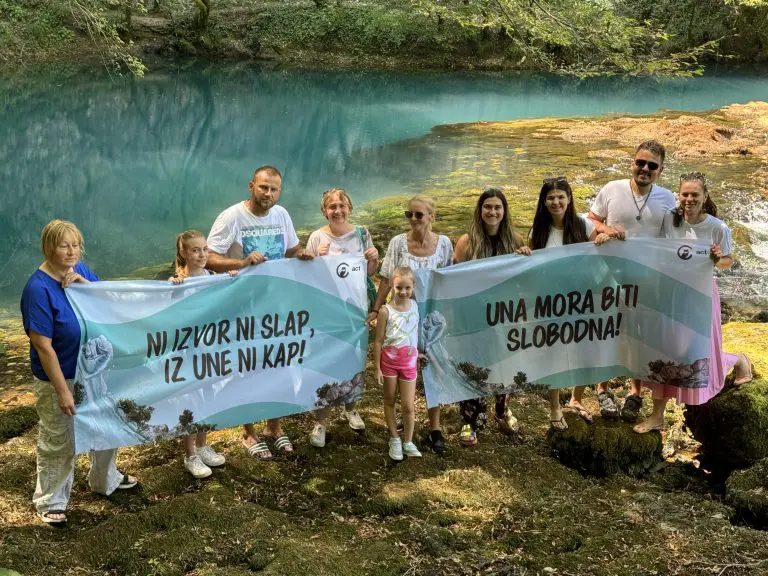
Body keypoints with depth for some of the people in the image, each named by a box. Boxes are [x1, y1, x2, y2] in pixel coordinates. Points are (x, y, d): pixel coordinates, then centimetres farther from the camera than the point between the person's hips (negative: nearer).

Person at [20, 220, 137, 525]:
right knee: (58, 443, 8)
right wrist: (63, 391, -23)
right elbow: (43, 346, -24)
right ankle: (50, 502, 27)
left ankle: (105, 479, 47)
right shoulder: (38, 289, -25)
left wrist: (84, 284, -19)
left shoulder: (80, 271, -3)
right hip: (61, 378, -7)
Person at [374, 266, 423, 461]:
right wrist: (377, 368, -8)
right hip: (389, 360, -2)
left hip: (409, 361, 2)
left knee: (408, 405, 2)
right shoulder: (386, 311, -13)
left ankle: (408, 442, 18)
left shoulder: (415, 306, -2)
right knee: (390, 401, 12)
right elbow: (378, 341, -8)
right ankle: (394, 439, 27)